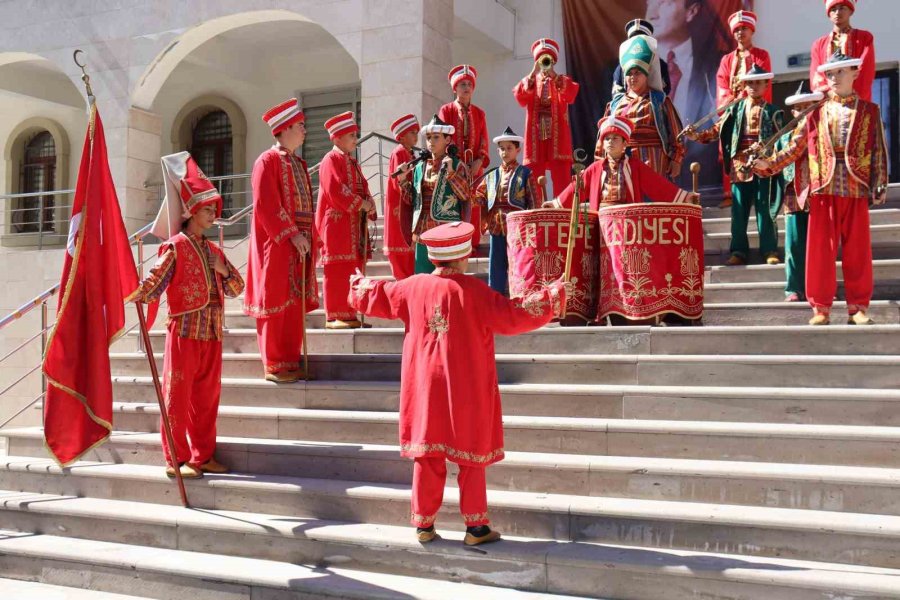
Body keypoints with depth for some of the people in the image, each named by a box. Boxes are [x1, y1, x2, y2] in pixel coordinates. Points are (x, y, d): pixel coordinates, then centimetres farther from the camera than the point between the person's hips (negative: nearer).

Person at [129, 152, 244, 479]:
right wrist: (134, 295, -31)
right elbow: (155, 281, -13)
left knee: (207, 396, 10)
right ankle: (176, 459, 3)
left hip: (211, 332, 7)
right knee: (178, 394, -3)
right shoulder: (175, 246, -3)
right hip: (184, 330, -7)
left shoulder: (213, 250, 17)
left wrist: (225, 271, -1)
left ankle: (203, 455, 18)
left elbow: (236, 289, 19)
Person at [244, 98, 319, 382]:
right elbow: (267, 206, -16)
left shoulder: (299, 164, 17)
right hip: (277, 245, -8)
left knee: (295, 304, 9)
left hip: (301, 245, 8)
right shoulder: (268, 161, -8)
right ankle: (273, 365, 4)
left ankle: (291, 361, 16)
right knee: (276, 302, -3)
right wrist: (292, 234, -19)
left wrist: (312, 238, 10)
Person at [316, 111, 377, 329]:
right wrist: (361, 205, -15)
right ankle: (335, 317, -4)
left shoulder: (352, 162, 20)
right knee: (338, 270, -8)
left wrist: (369, 203, -2)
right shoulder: (331, 160, -7)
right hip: (337, 224, -9)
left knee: (354, 268, 8)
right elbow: (336, 190, -18)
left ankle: (350, 315, 13)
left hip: (355, 224, 9)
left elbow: (362, 188, 20)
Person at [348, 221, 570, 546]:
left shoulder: (413, 287, 0)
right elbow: (514, 316, -14)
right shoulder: (473, 291, -13)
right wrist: (554, 294, -4)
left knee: (427, 456, 11)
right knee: (471, 457, 8)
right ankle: (476, 526, 12)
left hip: (424, 389, 3)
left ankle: (424, 524, 17)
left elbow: (371, 297, 13)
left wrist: (360, 281, 36)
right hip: (467, 392, -3)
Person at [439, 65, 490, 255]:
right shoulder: (446, 111, 3)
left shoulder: (479, 114, 12)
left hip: (475, 166, 3)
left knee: (473, 206, 3)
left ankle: (473, 245, 8)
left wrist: (479, 161, -11)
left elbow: (484, 142, 7)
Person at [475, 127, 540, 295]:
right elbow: (480, 196, 10)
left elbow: (534, 202, -3)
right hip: (496, 226, 4)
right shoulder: (491, 175, 12)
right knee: (496, 266, 8)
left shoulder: (525, 173, 0)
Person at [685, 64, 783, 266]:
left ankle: (770, 251, 7)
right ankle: (739, 251, 11)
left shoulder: (772, 111, 6)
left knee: (765, 210, 1)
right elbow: (718, 129, 5)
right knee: (739, 211, 4)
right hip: (739, 166, 2)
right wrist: (697, 136, -10)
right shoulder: (735, 109, 11)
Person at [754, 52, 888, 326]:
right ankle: (821, 308, 5)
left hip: (856, 189, 0)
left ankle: (858, 308, 10)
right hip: (823, 188, 0)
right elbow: (795, 148, 5)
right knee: (821, 250, 0)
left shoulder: (869, 111, 10)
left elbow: (879, 152, 6)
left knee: (857, 251, 3)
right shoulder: (816, 112, 10)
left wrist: (880, 186, -1)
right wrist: (769, 163, -8)